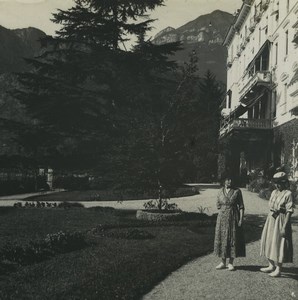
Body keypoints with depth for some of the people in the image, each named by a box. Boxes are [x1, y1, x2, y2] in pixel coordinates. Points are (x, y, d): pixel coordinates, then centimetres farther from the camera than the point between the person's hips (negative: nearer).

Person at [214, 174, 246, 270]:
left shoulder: (237, 191, -4)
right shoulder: (220, 191, 4)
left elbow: (241, 206, -5)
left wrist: (241, 219, -11)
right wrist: (224, 210, 2)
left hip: (233, 218, -3)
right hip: (222, 218, 3)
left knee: (233, 239, 0)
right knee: (222, 239, 5)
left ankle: (230, 263, 10)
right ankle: (223, 262, 15)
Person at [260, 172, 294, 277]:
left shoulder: (288, 194, -13)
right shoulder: (274, 192, 8)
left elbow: (289, 212, -16)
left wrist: (284, 227, -19)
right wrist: (268, 222, 14)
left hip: (281, 220, -8)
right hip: (271, 219, 8)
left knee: (279, 244, -1)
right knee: (268, 242, 13)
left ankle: (278, 269, 9)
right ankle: (271, 266, 27)